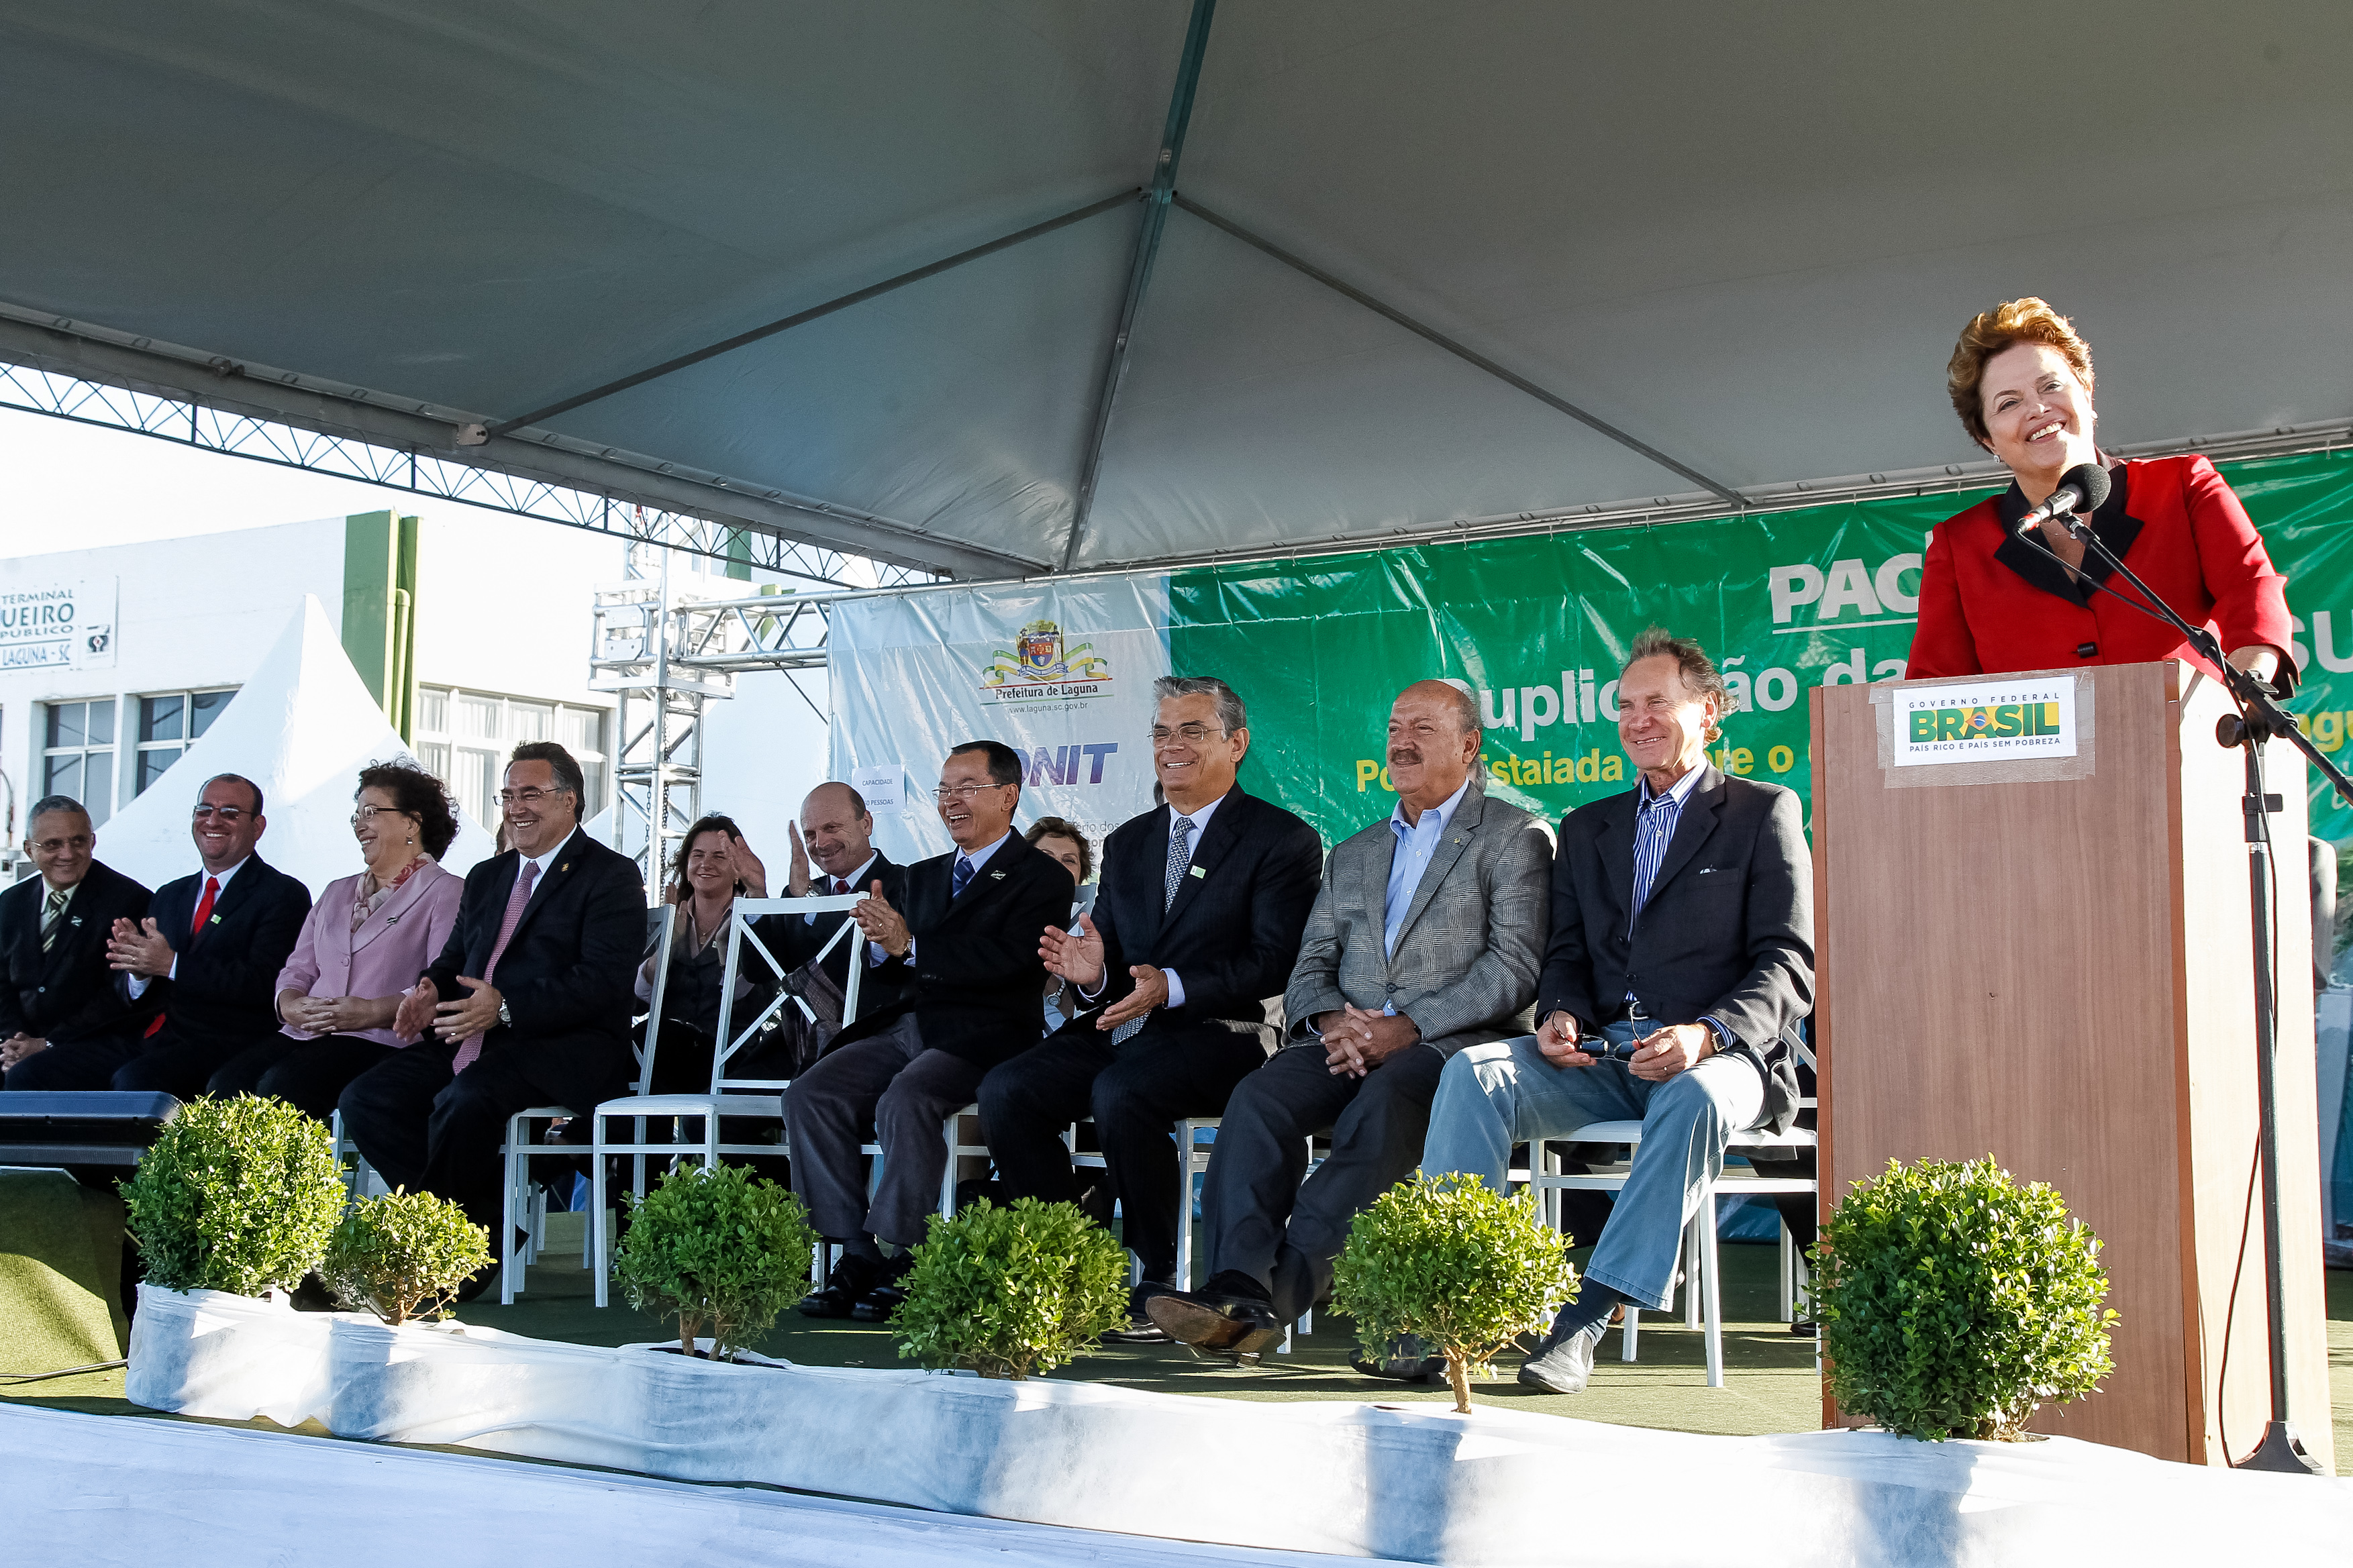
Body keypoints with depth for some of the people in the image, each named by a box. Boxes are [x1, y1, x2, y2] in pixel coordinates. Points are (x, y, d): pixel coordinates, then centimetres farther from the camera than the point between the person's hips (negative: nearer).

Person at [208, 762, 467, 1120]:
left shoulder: (446, 893, 5)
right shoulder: (337, 893, 29)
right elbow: (298, 969, 23)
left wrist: (374, 1011, -21)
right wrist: (290, 1005, -1)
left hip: (381, 1040, -6)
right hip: (305, 1035, 6)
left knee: (281, 1085, -33)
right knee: (226, 1083, -24)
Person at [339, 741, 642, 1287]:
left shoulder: (611, 876, -1)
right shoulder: (486, 877, 25)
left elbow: (601, 983, -13)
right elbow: (454, 960, 25)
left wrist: (505, 1008, -25)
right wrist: (429, 991, -1)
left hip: (563, 1048, -8)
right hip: (471, 1039, 8)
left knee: (464, 1100, -35)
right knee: (365, 1099, -14)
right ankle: (487, 1223, -10)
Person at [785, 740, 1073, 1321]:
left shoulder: (1041, 877, 1)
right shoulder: (923, 876, 25)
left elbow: (1008, 961, -15)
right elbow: (892, 969, 19)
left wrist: (910, 945, -18)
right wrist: (881, 942, -5)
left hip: (978, 1034, -7)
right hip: (904, 1027, 7)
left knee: (905, 1103, -34)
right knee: (809, 1094, -17)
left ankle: (894, 1266, -23)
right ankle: (853, 1256, -14)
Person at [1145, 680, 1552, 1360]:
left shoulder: (1516, 837, 9)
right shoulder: (1353, 853, 27)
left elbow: (1514, 968, -4)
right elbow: (1311, 965, 19)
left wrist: (1405, 1026, -14)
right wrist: (1332, 1019, -6)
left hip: (1450, 1042, -5)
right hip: (1345, 1042, 5)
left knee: (1381, 1106, -37)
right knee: (1259, 1098, -26)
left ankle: (1277, 1292, -42)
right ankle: (1238, 1286, -38)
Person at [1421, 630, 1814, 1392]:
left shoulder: (1764, 813, 9)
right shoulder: (1586, 828, 25)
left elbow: (1788, 963, -1)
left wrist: (1708, 1033, -20)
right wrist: (1561, 1015, -6)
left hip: (1714, 1057, -4)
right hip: (1601, 1058, 4)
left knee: (1695, 1099, -39)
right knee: (1473, 1069, -24)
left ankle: (1588, 1317, -37)